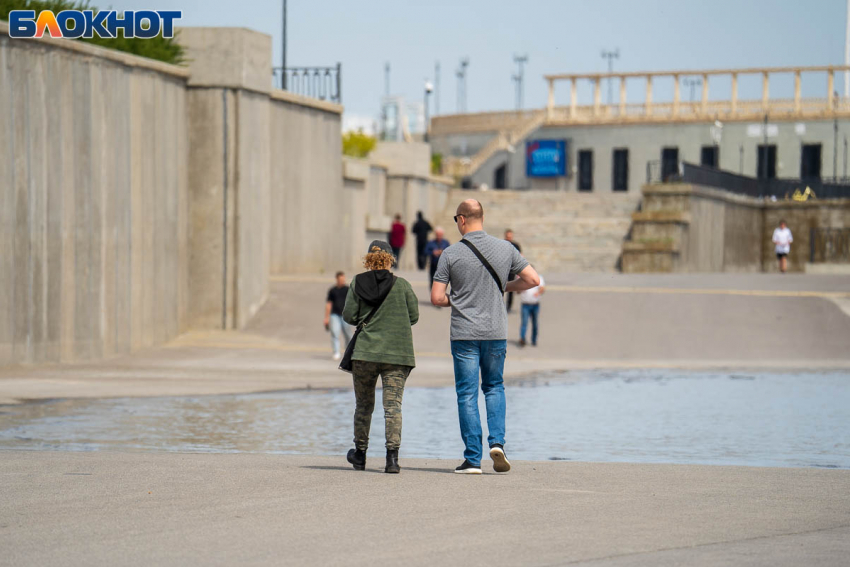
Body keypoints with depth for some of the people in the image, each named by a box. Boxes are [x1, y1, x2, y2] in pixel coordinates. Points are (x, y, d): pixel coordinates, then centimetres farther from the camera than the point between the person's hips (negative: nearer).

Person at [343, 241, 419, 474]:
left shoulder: (357, 284, 0)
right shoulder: (402, 285, -1)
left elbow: (349, 316, -2)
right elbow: (413, 316, 2)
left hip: (365, 351, 1)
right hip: (397, 353, -1)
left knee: (363, 404, 15)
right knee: (393, 404, -2)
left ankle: (360, 454, 25)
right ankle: (392, 456, -13)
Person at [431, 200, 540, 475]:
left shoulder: (451, 254, -7)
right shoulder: (505, 248, 0)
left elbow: (436, 298, -8)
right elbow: (533, 279, 3)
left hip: (464, 333, -2)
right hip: (496, 332, 2)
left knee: (467, 395, 3)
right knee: (494, 387, 19)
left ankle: (473, 459, 1)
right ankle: (497, 441, -1)